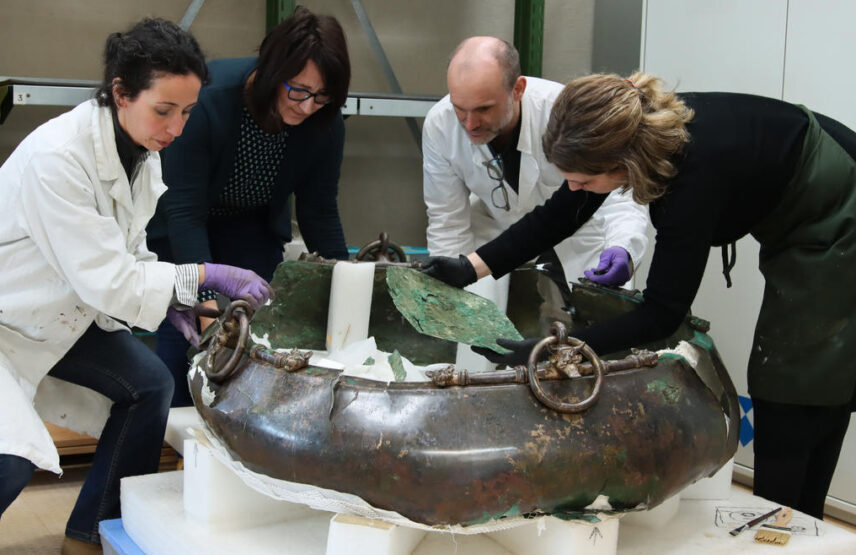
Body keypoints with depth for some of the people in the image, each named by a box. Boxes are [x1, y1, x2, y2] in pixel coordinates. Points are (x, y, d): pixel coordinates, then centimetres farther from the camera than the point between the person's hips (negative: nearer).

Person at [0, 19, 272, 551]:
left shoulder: (143, 153, -7)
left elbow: (124, 253, 6)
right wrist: (204, 276, -30)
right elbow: (103, 277, -31)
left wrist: (173, 300, -10)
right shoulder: (56, 154, -32)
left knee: (150, 384, 2)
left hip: (60, 311, 8)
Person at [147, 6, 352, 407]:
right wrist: (208, 301, -40)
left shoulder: (325, 124, -22)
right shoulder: (207, 99, -35)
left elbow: (319, 212, -11)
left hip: (252, 226, 4)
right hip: (178, 226, -3)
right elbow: (184, 212, -34)